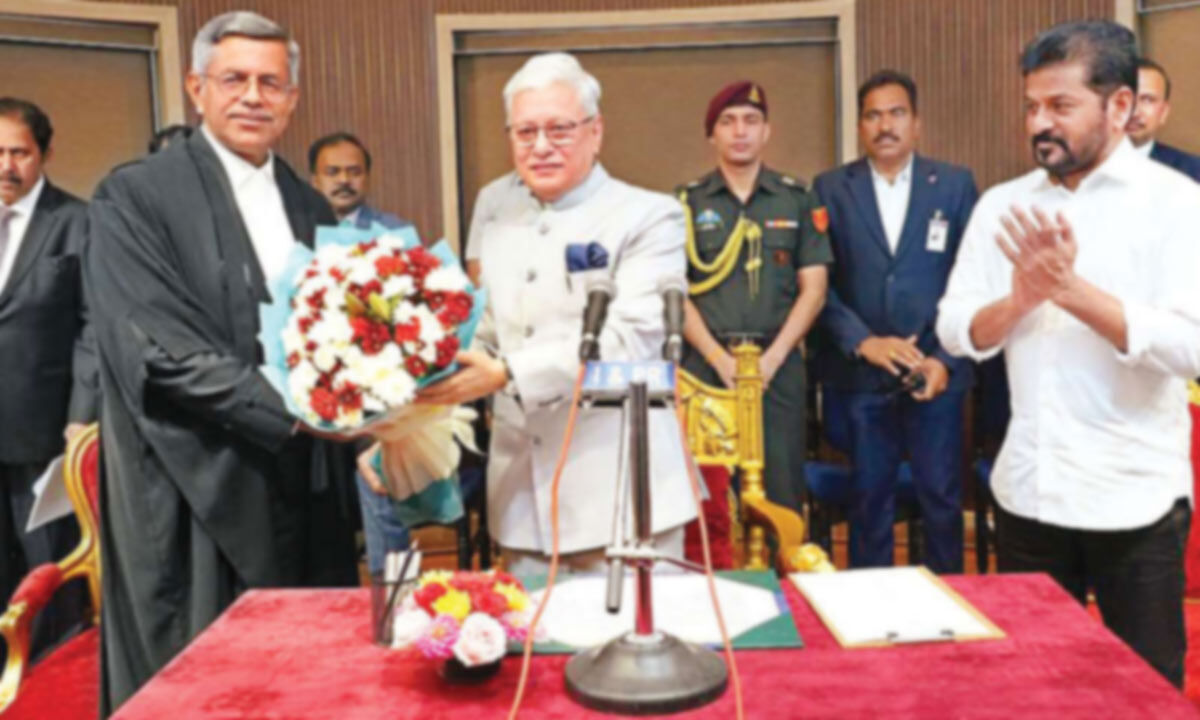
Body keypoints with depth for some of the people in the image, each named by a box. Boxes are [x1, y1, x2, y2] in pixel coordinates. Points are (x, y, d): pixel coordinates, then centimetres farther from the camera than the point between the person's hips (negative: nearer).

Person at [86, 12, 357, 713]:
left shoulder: (310, 206, 12)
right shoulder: (135, 196, -7)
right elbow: (157, 351, -16)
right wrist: (292, 410, -20)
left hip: (305, 491, 6)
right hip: (200, 496, -5)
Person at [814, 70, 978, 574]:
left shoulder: (955, 184, 4)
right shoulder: (831, 188, 5)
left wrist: (946, 358, -8)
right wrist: (863, 342, -13)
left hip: (936, 370, 0)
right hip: (861, 373, 0)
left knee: (941, 498, 7)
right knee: (869, 498, 9)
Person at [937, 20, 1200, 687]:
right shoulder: (1003, 204, 4)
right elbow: (955, 331, 1)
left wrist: (1069, 287, -23)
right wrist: (1020, 298, -17)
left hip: (1134, 500, -3)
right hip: (1027, 492, 4)